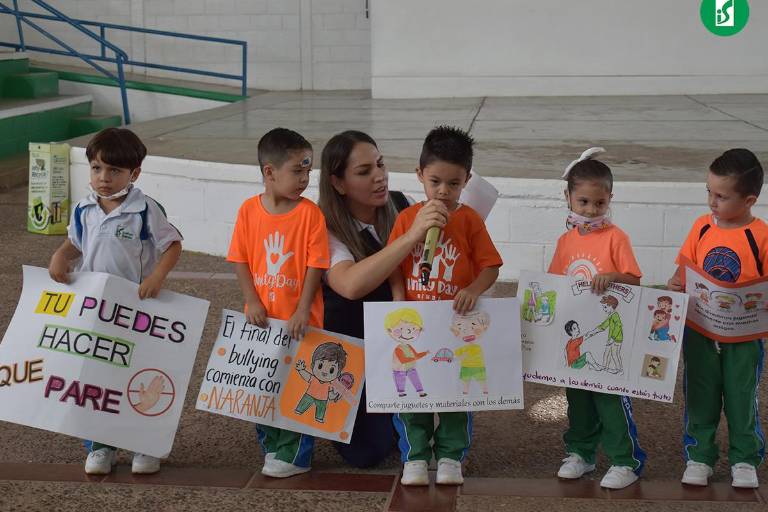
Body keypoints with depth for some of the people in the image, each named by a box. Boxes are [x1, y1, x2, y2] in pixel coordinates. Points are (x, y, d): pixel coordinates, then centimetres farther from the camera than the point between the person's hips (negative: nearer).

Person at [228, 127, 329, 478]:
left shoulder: (310, 213, -9)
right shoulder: (249, 210, -3)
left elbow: (315, 265, -10)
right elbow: (240, 260, 1)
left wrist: (303, 310, -15)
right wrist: (251, 301, -8)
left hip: (299, 319, -3)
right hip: (261, 318, 3)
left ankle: (294, 455, 15)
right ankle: (271, 445, 31)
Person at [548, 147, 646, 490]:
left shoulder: (615, 237, -9)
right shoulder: (566, 240, 7)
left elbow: (634, 281, -11)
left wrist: (612, 276, -29)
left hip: (608, 334, -5)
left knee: (611, 398, -2)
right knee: (577, 397, 16)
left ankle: (626, 460, 10)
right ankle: (579, 452, 30)